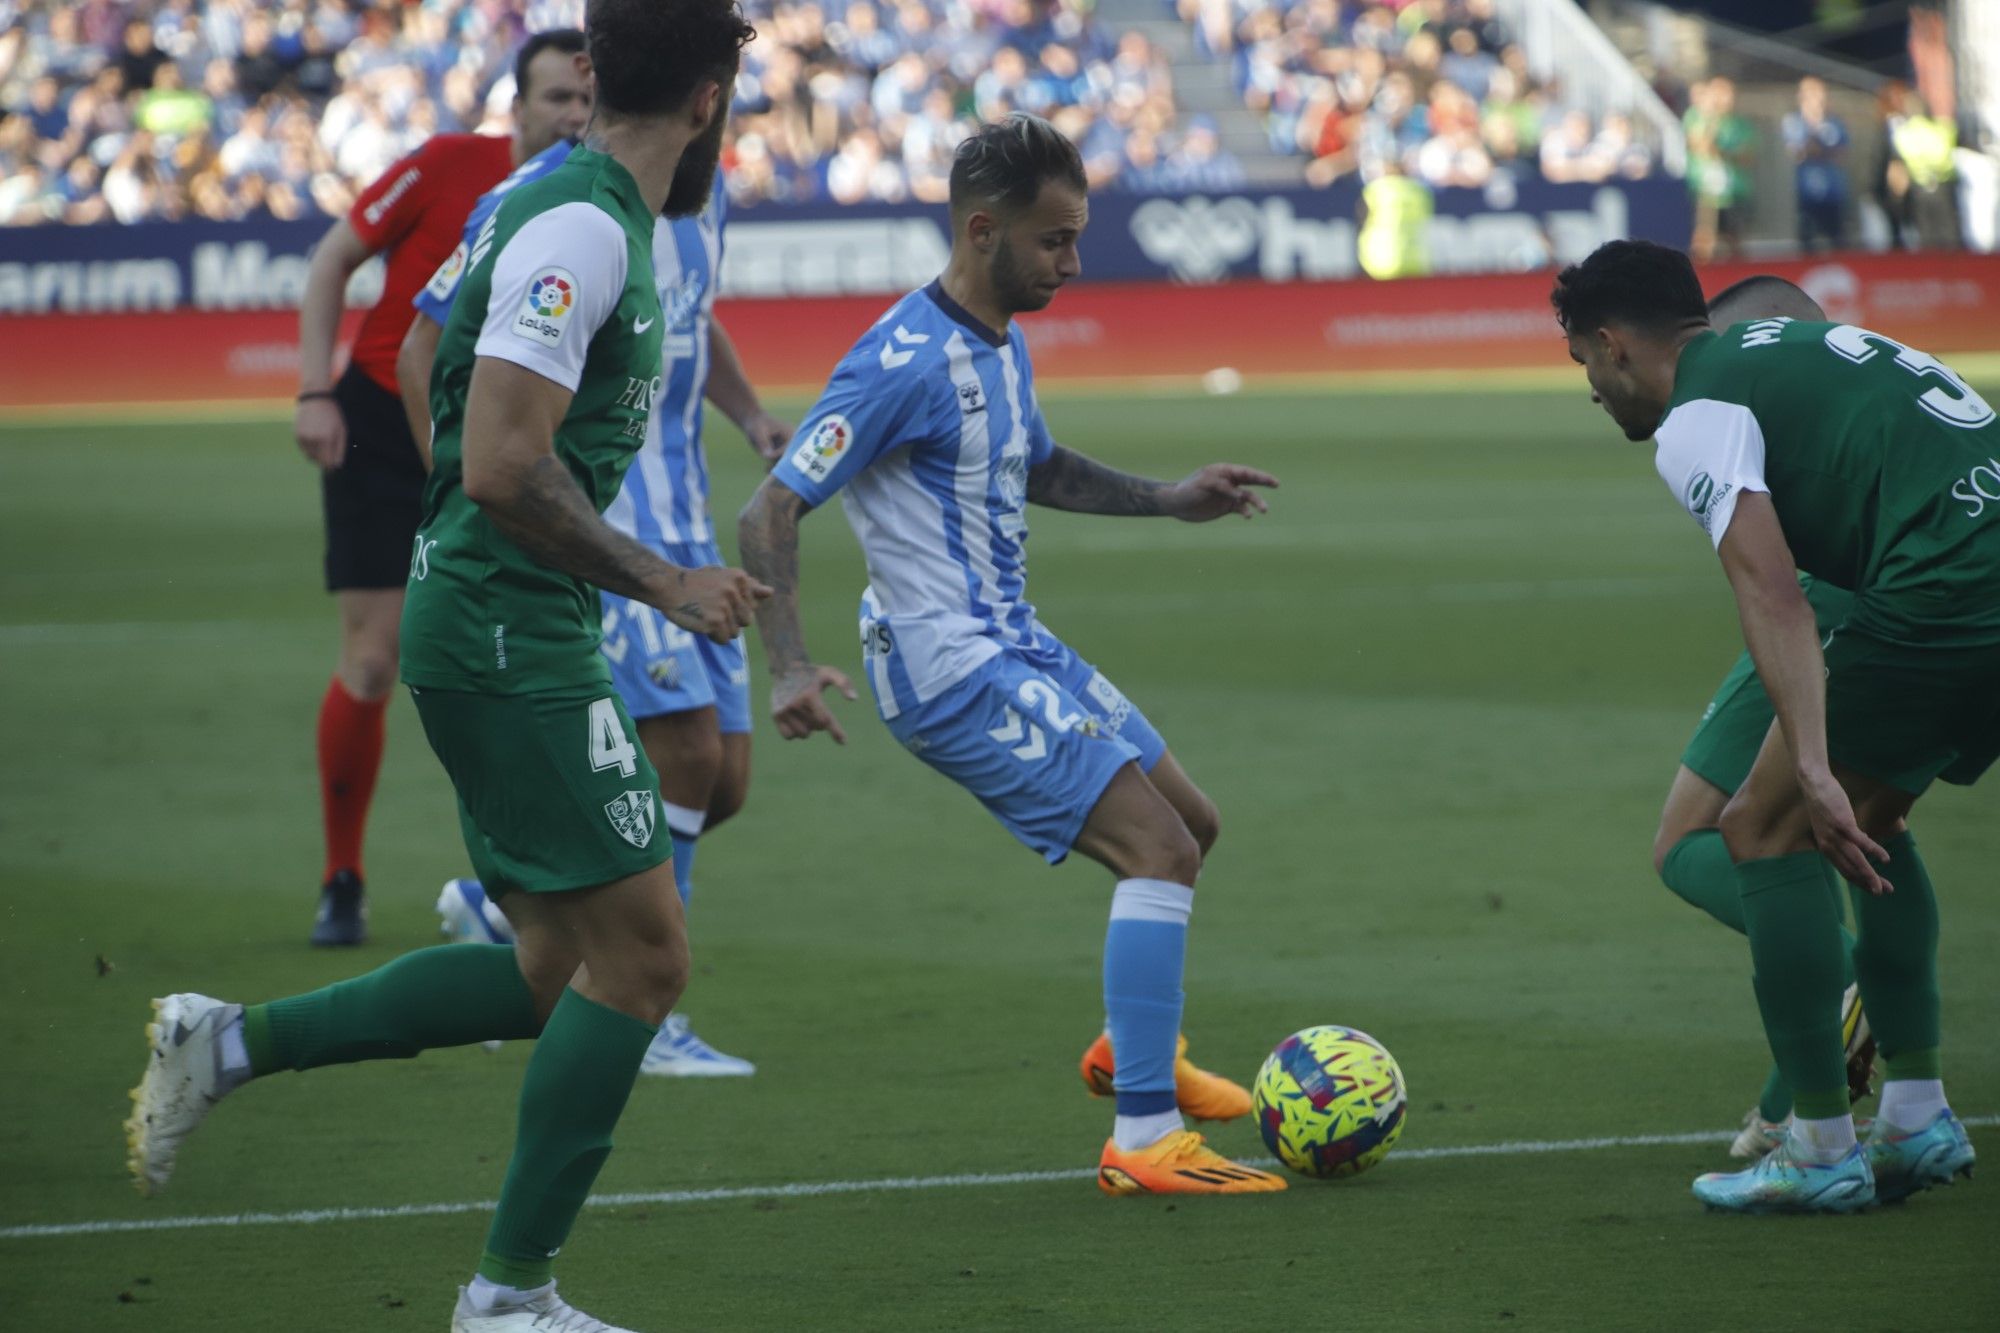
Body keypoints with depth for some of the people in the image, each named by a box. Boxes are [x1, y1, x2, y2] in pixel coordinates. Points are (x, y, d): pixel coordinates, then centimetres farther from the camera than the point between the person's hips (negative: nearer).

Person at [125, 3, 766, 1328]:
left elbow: (500, 452, 24)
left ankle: (230, 1043, 13)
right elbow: (503, 468, -24)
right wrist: (665, 584, -18)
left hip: (502, 635, 10)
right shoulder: (582, 229, -18)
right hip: (510, 636, -10)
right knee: (639, 951, -6)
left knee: (559, 965, 11)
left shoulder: (592, 219, 14)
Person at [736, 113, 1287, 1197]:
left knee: (1189, 823, 19)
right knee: (1158, 847, -16)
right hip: (954, 669, -10)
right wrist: (789, 668, -30)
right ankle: (1144, 1140, -15)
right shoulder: (905, 362, -20)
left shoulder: (1004, 344, 10)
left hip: (1014, 644, 10)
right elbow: (769, 515, -20)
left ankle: (1134, 1047, 41)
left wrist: (1171, 499, 22)